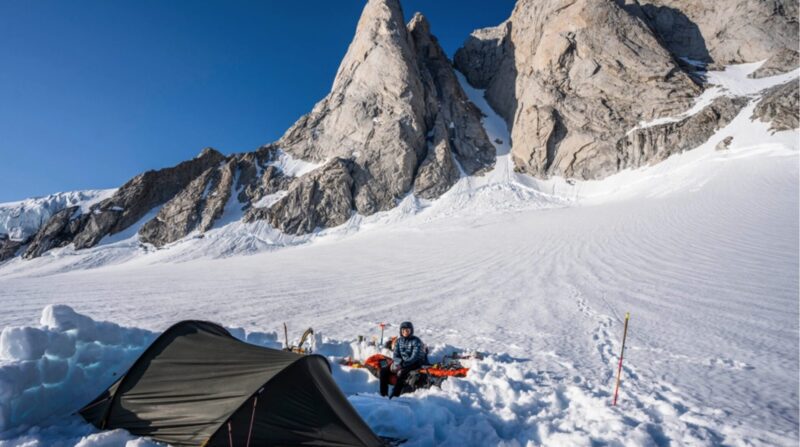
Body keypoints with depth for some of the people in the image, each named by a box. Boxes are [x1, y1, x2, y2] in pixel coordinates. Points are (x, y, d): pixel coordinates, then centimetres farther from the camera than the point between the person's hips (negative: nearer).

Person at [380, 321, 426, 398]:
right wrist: (399, 362, -19)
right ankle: (383, 394, -7)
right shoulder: (399, 341, 7)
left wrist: (402, 364, -26)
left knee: (401, 372, -35)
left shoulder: (416, 341, -10)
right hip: (401, 363, 6)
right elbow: (395, 355, 3)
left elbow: (415, 357, -18)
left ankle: (395, 396, -33)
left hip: (414, 363, -6)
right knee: (383, 370, -10)